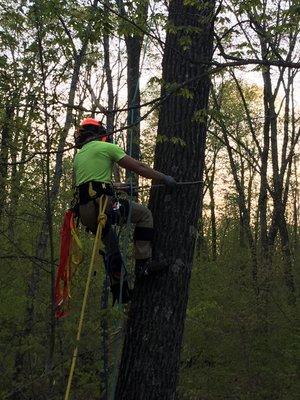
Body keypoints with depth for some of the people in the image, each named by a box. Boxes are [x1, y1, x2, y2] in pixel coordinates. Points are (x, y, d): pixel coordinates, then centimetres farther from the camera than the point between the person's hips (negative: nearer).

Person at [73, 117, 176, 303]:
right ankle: (144, 263, 3)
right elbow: (139, 167, 2)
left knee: (111, 244, 22)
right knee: (144, 214, 9)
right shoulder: (106, 147, 5)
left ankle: (119, 288, 23)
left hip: (84, 211, 7)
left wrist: (113, 185, 50)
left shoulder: (78, 156, 26)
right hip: (102, 204, -7)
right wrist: (164, 178, 9)